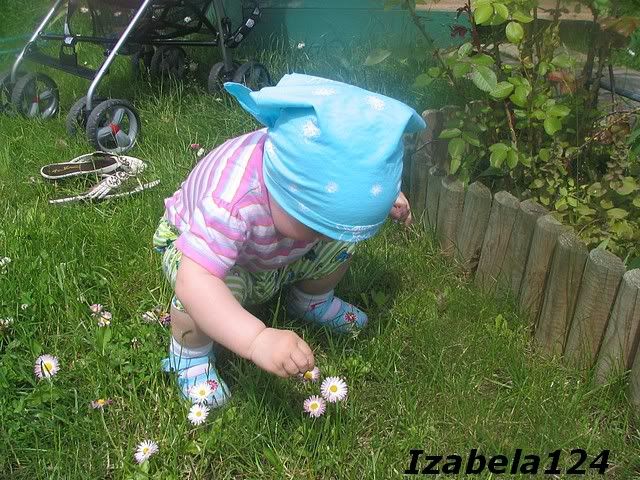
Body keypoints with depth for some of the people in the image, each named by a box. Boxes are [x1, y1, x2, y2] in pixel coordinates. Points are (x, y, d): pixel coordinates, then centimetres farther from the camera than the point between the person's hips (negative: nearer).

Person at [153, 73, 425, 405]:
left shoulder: (319, 164, -29)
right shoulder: (232, 203, -49)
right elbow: (193, 282, -57)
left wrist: (386, 198, -15)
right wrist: (257, 340, -66)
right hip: (197, 243, -5)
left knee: (340, 243, -8)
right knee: (221, 289, -37)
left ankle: (312, 302, 24)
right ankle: (190, 354, -5)